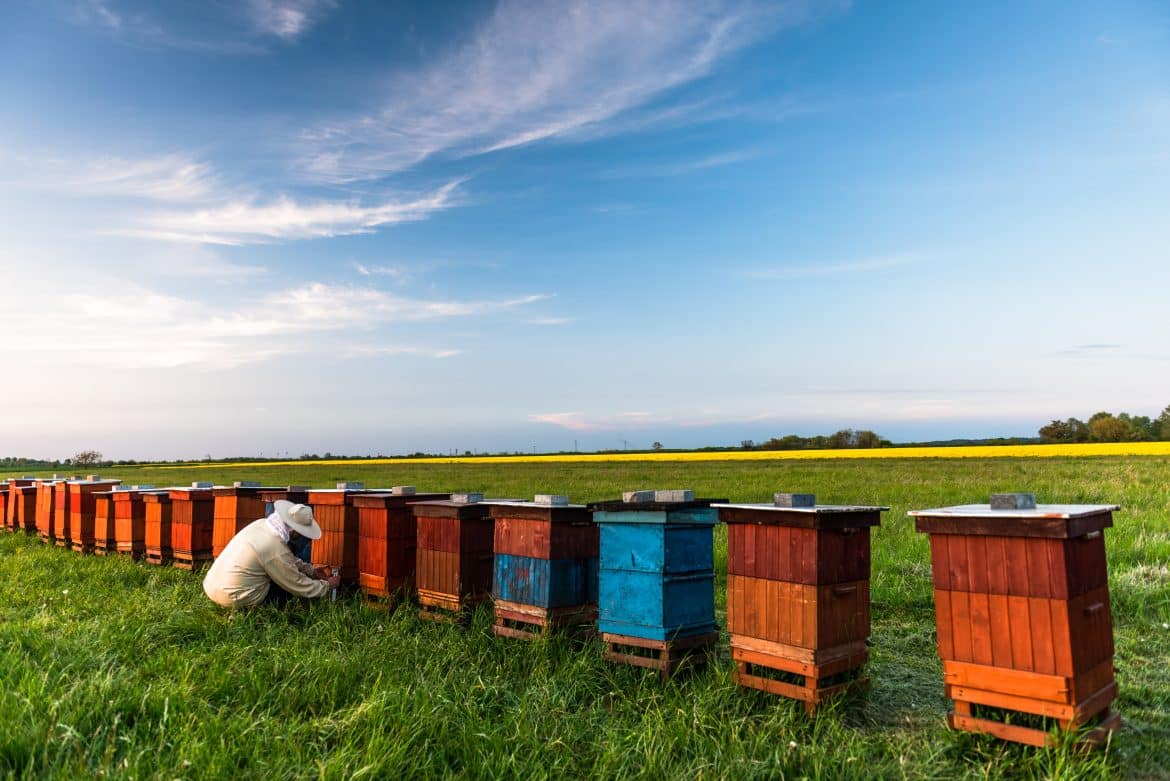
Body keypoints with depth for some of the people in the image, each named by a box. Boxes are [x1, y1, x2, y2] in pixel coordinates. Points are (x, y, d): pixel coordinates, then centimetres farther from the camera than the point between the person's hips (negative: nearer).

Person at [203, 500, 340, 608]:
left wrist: (311, 571, 16)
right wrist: (328, 585, 3)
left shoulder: (261, 523, -3)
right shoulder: (277, 551, -25)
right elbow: (303, 589, -12)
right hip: (232, 599, -8)